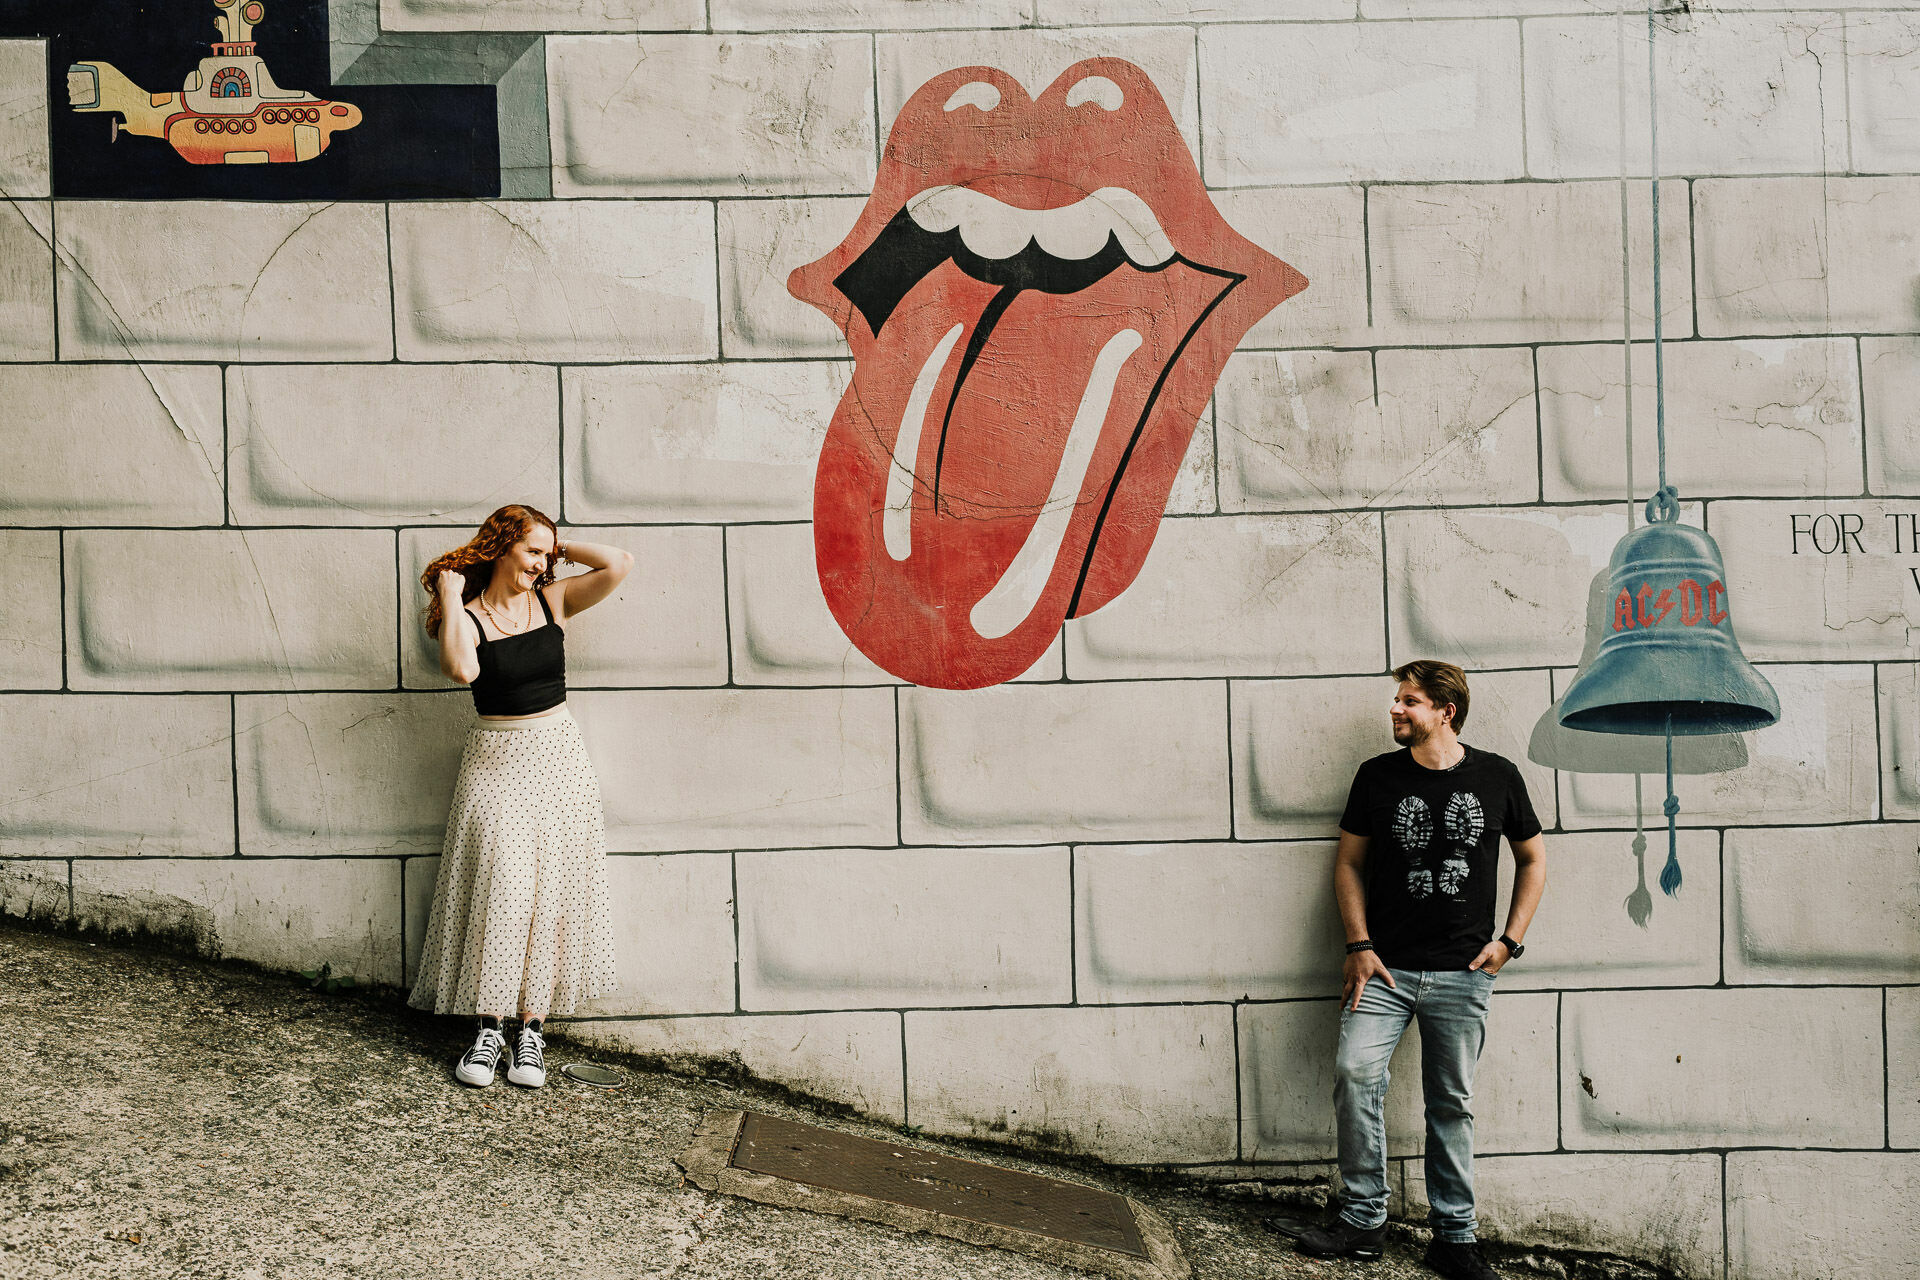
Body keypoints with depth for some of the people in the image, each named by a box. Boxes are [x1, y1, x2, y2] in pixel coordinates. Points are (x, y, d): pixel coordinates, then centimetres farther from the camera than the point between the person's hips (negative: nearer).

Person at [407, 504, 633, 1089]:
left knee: (550, 893, 0)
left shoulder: (552, 600, 5)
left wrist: (559, 547, 2)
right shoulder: (468, 616, -2)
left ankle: (530, 1030, 6)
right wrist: (451, 597, -14)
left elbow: (618, 564, -7)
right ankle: (489, 1028, 1)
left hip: (557, 756, 2)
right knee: (499, 890, -9)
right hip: (495, 761, -2)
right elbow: (462, 669, -24)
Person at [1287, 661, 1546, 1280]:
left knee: (1453, 1102, 6)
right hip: (1385, 967, 0)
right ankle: (1363, 1219, -3)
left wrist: (1508, 940, 4)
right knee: (1355, 1072, -16)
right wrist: (1359, 946, -3)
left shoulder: (1498, 777, 2)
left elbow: (1533, 859, 13)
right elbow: (1349, 863, 8)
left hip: (1462, 974, 0)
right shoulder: (1377, 776, 2)